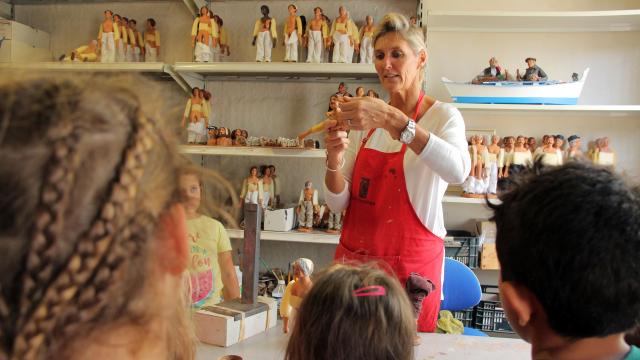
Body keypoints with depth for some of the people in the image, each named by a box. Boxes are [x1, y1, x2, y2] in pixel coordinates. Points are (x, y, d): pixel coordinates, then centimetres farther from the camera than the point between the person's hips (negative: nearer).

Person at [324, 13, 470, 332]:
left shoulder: (443, 115, -6)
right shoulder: (364, 121, 5)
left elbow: (457, 171, -30)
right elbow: (338, 203, 3)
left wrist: (391, 120, -38)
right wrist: (335, 158, -17)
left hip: (412, 263, -3)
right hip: (354, 256, 4)